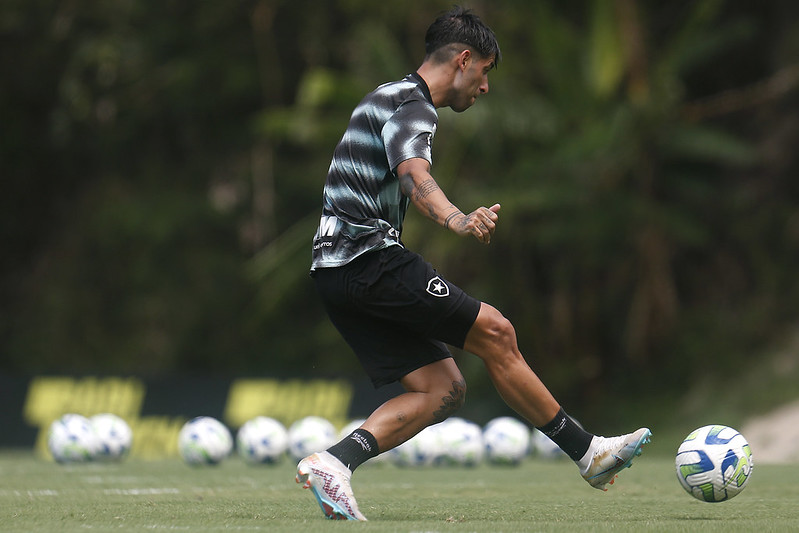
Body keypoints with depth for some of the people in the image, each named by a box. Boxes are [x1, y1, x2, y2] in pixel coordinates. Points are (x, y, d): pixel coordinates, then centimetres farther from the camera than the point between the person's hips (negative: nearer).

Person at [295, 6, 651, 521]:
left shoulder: (390, 97, 22)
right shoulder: (411, 105, -11)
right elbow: (414, 174, -33)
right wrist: (459, 221, -51)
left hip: (337, 271, 10)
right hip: (370, 260, -10)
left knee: (443, 389, 1)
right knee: (495, 332, -7)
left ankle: (333, 463, -13)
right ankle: (587, 450, 1)